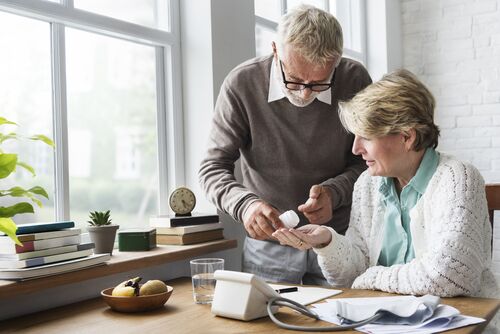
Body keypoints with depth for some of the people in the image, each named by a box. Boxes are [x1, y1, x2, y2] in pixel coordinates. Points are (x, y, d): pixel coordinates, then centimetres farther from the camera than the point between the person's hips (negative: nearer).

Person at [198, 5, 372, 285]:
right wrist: (245, 204, -28)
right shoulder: (242, 85, -15)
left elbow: (369, 163, -3)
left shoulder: (355, 80, -12)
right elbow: (213, 168, -9)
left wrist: (334, 192, -22)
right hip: (267, 247, 0)